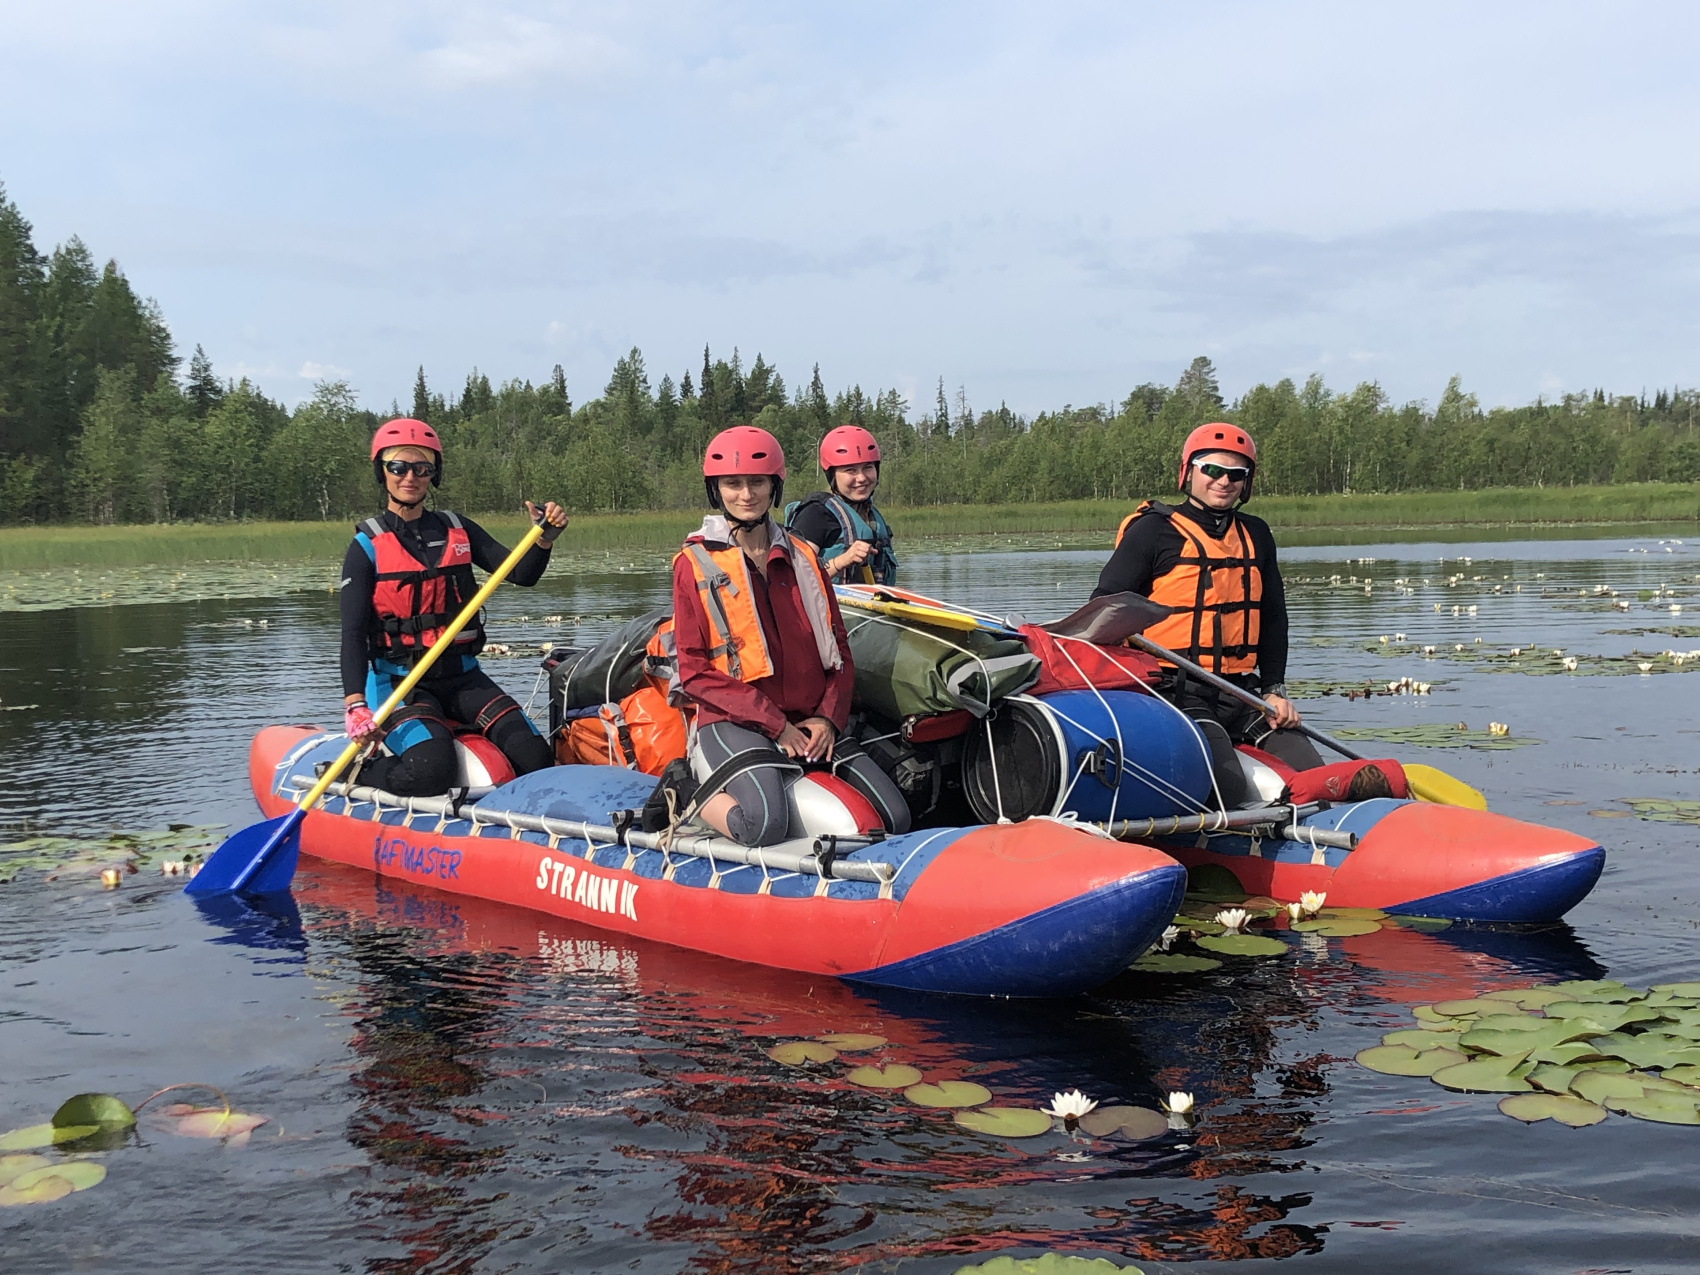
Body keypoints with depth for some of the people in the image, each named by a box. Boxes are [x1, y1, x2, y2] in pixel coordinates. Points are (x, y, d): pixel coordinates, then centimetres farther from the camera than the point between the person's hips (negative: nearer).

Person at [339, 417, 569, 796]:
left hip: (462, 676, 4)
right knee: (432, 769, -29)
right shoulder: (367, 546, -2)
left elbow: (521, 574, 4)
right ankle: (356, 773, -1)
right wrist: (355, 704, -22)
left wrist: (544, 539, -18)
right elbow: (353, 633, -9)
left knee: (533, 756, -14)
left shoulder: (458, 530, 10)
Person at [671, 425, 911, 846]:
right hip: (733, 723, -5)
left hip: (810, 723, 5)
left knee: (894, 820, -7)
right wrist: (775, 724, -13)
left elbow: (838, 650, 14)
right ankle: (691, 796, -2)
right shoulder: (696, 563, -1)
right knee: (766, 824, -32)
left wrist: (828, 718, -4)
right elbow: (695, 673, -6)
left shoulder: (801, 557, 14)